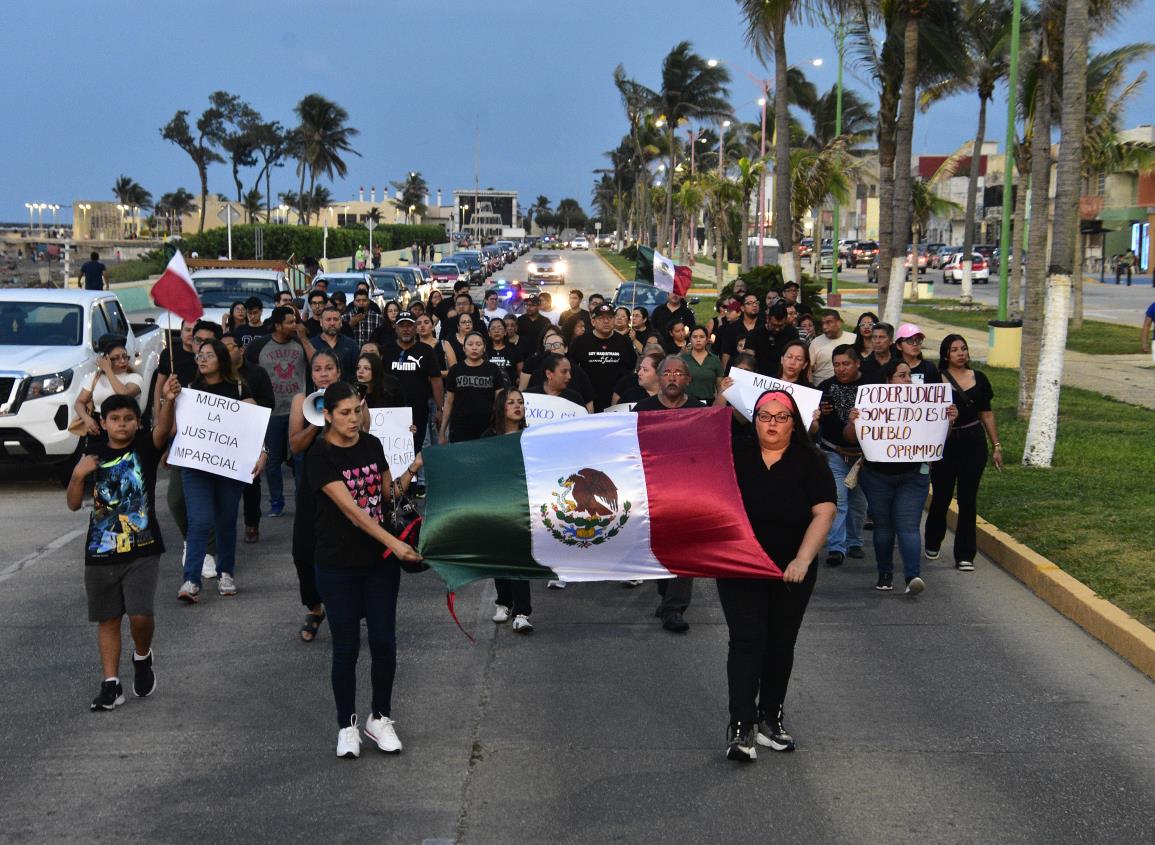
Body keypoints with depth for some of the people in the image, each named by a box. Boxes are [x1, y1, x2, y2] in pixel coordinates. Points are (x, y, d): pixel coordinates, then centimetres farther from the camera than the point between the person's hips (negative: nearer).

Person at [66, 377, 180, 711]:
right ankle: (111, 684, 17)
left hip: (142, 549, -3)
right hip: (100, 552, 3)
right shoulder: (94, 453, 4)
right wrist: (78, 474, -13)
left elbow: (163, 430, -26)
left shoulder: (145, 445, -2)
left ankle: (142, 658, 16)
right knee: (107, 619, 9)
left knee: (140, 614, -13)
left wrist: (167, 401, -46)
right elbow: (74, 503, 5)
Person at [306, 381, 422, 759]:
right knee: (346, 647, 3)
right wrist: (395, 543, -29)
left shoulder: (372, 445, 3)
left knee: (384, 642, 4)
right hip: (338, 567, -4)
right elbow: (351, 509, -23)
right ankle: (347, 726, 19)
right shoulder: (319, 456, -14)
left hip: (380, 562, 4)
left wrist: (413, 470, -2)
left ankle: (380, 719, 22)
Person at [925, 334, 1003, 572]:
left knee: (968, 499, 1)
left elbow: (986, 413, 13)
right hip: (944, 443, -2)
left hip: (974, 443, 2)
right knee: (941, 497, 8)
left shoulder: (979, 379, 6)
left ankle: (965, 555, 6)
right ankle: (933, 544, 34)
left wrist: (996, 446, 11)